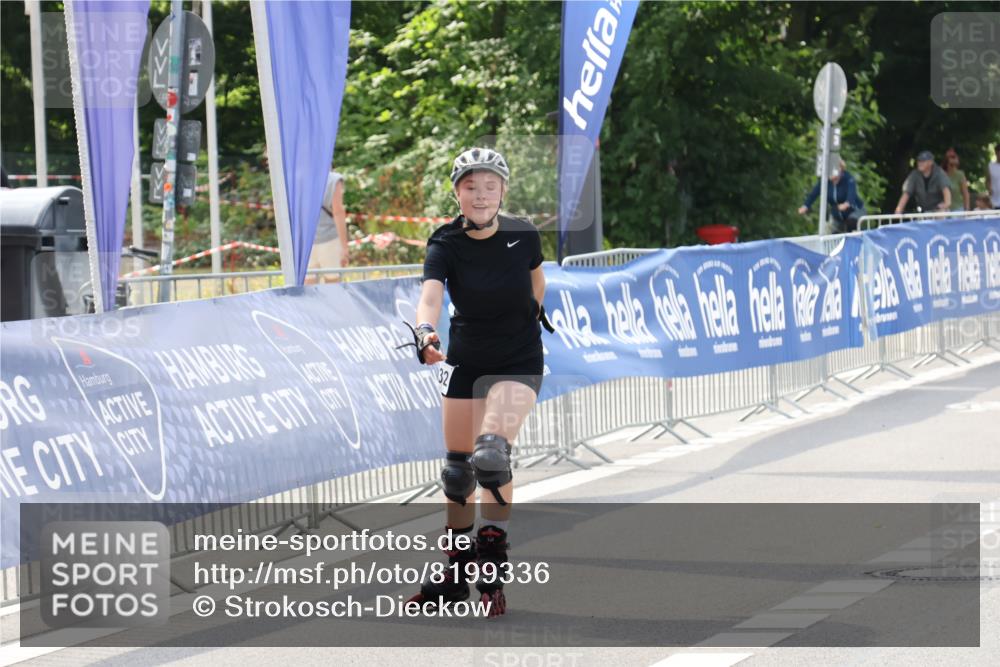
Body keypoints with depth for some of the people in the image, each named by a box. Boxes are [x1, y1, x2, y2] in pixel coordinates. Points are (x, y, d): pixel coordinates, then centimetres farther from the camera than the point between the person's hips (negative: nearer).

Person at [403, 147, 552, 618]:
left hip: (517, 361, -3)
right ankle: (457, 570, 26)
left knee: (491, 455, -23)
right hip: (464, 359, 3)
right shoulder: (445, 244, -16)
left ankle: (492, 570, -15)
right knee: (458, 465, 11)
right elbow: (430, 293, -35)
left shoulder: (523, 236, -14)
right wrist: (425, 331, -54)